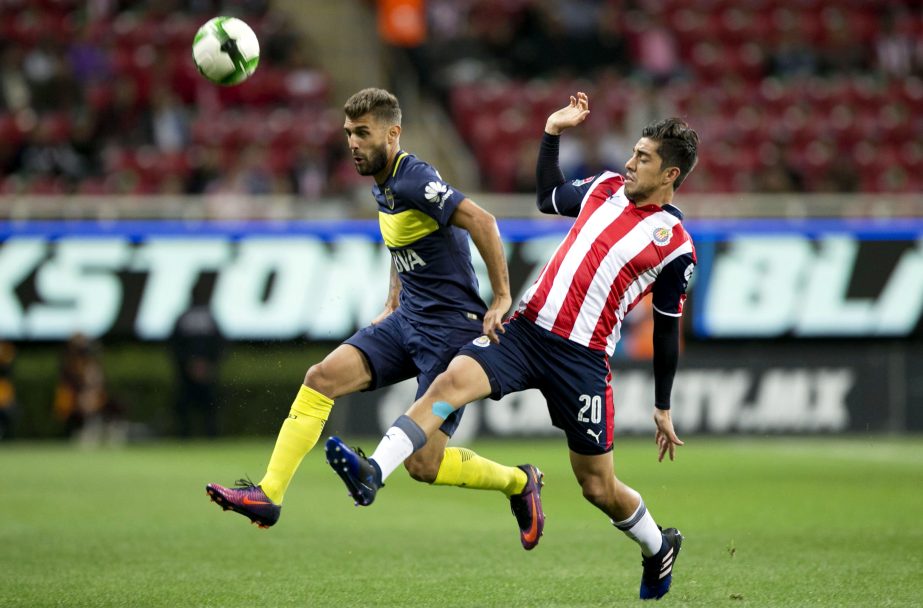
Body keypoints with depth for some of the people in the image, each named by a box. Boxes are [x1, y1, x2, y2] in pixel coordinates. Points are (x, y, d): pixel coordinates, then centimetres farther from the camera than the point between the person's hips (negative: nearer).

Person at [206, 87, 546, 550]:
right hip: (407, 321, 9)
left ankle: (520, 481, 17)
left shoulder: (413, 179, -19)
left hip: (452, 330, -9)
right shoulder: (383, 186, 11)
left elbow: (481, 222, -27)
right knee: (321, 378, -9)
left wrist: (501, 298, -25)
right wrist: (393, 306, 21)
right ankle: (268, 494, -8)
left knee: (423, 464, -8)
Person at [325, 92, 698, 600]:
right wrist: (553, 133, 23)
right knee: (451, 381, -23)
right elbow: (548, 198, 32)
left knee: (598, 486, 4)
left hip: (581, 358, -4)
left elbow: (667, 330, 5)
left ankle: (659, 549, 34)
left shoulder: (675, 245, -3)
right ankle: (372, 474, -37)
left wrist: (663, 409, 9)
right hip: (526, 327, 4)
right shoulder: (606, 187, 11)